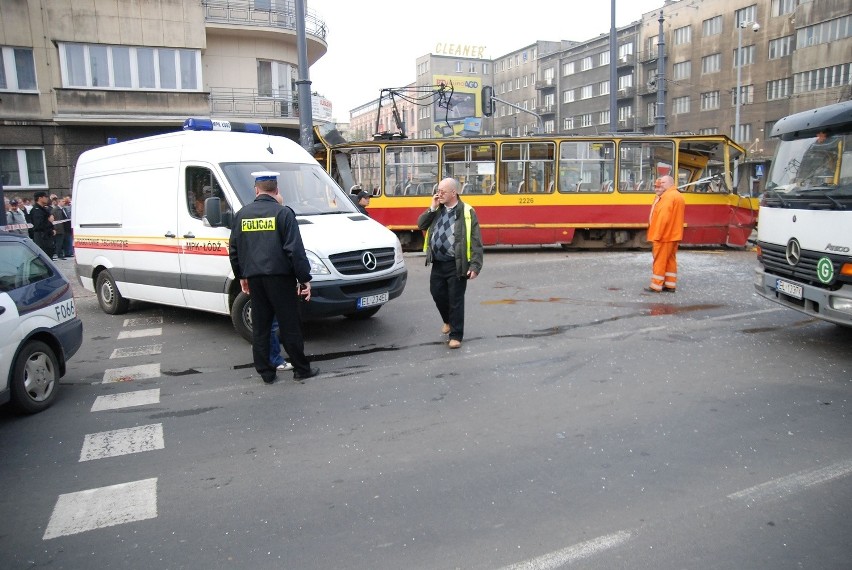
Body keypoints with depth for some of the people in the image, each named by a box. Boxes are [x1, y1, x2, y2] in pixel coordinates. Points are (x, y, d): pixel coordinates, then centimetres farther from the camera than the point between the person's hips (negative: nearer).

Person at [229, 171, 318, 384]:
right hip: (279, 276, -4)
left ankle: (265, 372, 16)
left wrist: (241, 276, 25)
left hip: (253, 277, 4)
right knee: (290, 325, 3)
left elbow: (233, 249, 14)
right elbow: (295, 249, -12)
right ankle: (301, 369, 11)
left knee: (260, 326, 11)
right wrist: (304, 279, -8)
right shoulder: (283, 213, -7)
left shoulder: (242, 215, 9)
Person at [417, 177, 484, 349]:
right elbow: (421, 225, 2)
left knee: (456, 300, 2)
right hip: (437, 263, 6)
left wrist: (475, 265, -18)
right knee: (437, 293, 15)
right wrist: (432, 208, -9)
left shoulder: (467, 212, -9)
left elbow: (476, 242, -12)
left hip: (456, 265, -6)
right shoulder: (436, 210, 9)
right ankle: (448, 320, 43)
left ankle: (456, 335, 14)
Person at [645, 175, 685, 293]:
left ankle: (656, 286, 0)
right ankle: (671, 285, 15)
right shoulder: (678, 195, 16)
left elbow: (663, 218, -23)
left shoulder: (668, 196, -18)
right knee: (670, 260, 12)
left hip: (664, 235, -10)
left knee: (659, 261, -4)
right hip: (673, 235, 10)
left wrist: (656, 236, -21)